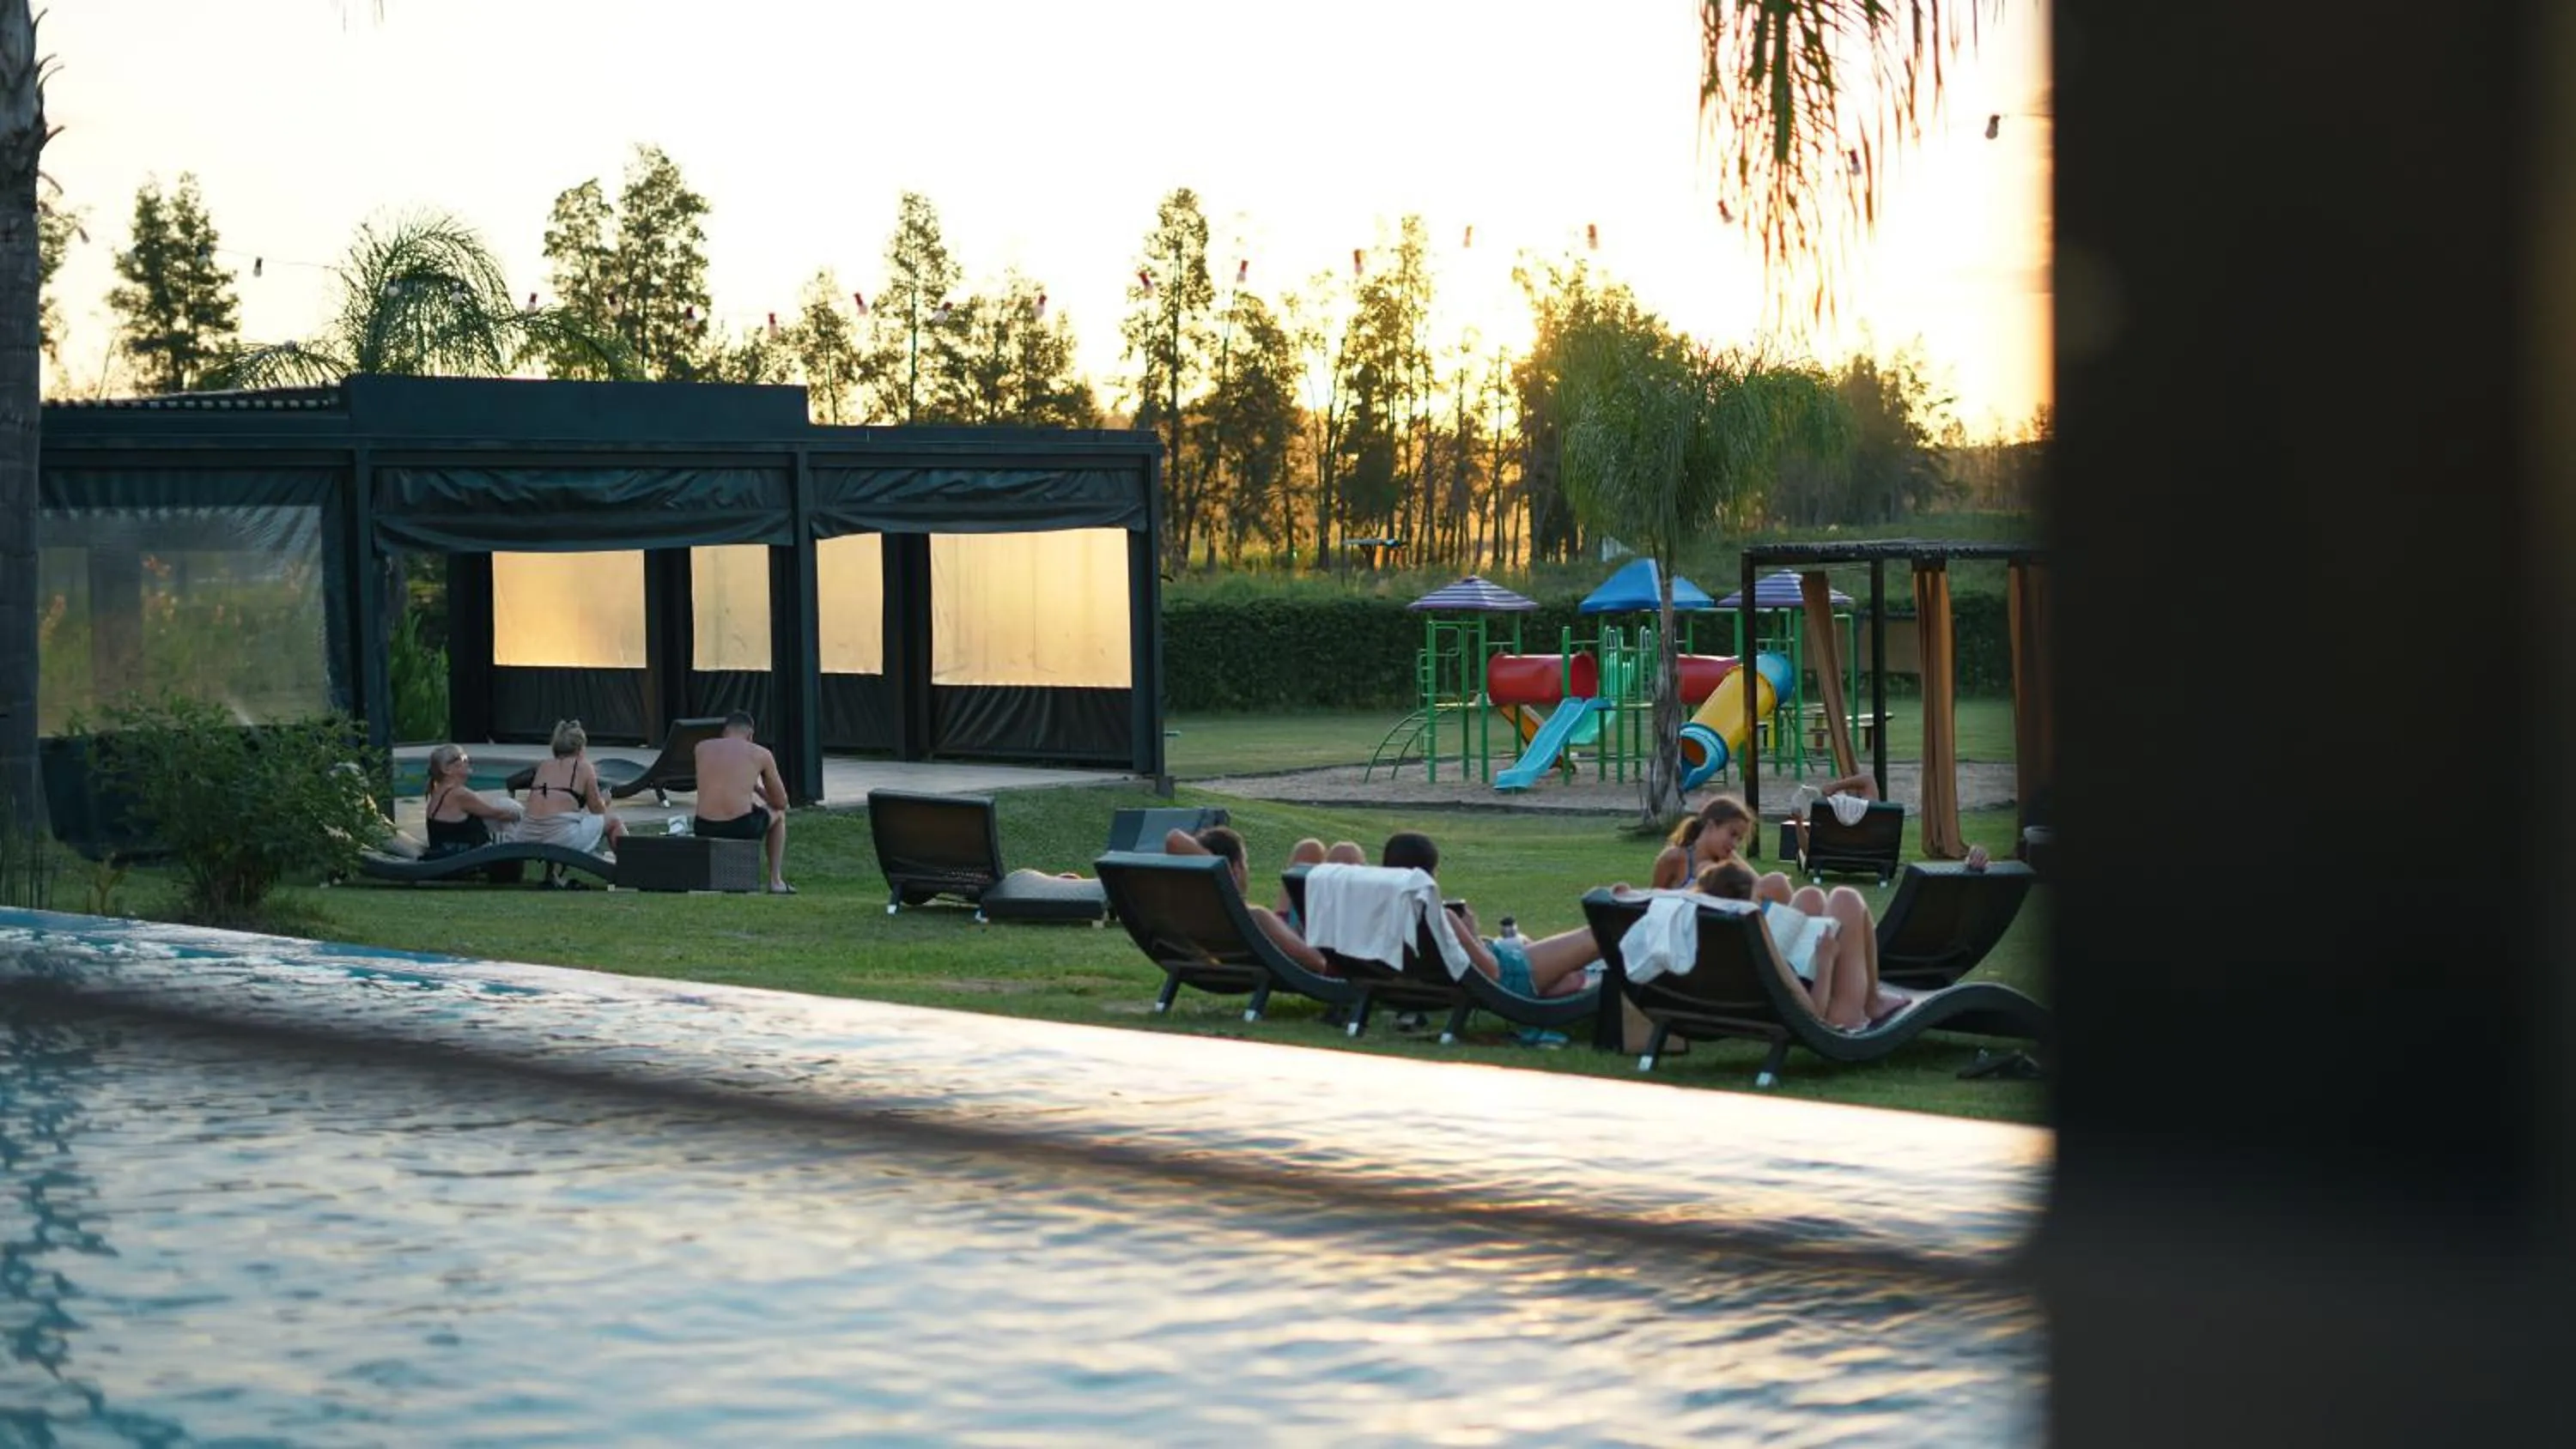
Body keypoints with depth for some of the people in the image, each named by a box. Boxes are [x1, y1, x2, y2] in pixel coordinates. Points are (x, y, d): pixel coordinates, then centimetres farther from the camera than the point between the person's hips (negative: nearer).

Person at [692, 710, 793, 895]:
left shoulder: (702, 748, 12)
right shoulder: (761, 755, 5)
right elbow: (781, 803, 15)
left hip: (704, 829, 3)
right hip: (742, 828, -3)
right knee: (778, 814, 32)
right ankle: (775, 881, 28)